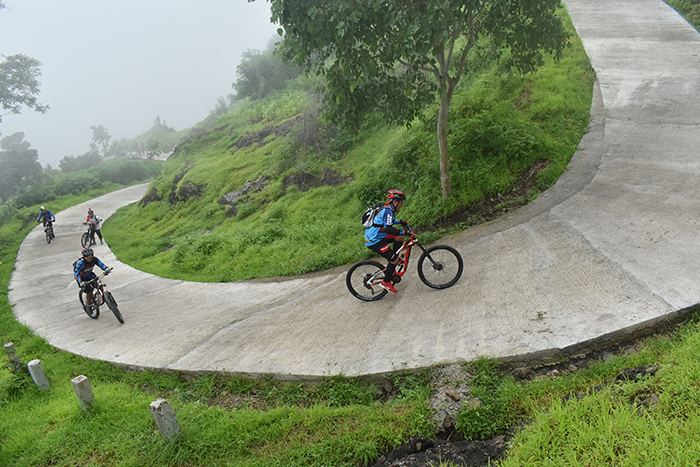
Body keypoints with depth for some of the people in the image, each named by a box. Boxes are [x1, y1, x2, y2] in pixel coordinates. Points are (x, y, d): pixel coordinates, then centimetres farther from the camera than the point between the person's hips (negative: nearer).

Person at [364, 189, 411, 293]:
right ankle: (386, 282, 7)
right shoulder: (388, 211, -19)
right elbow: (387, 228, -34)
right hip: (374, 241, -10)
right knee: (395, 260, -6)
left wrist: (400, 221, 30)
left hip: (375, 236, 10)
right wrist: (403, 232, -33)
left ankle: (393, 259, 21)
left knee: (400, 238, 13)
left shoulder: (387, 209, 11)